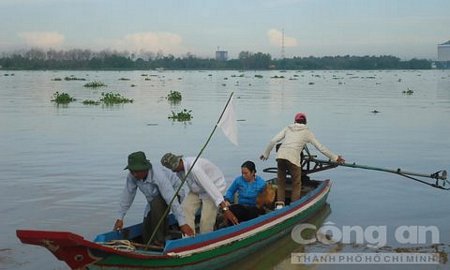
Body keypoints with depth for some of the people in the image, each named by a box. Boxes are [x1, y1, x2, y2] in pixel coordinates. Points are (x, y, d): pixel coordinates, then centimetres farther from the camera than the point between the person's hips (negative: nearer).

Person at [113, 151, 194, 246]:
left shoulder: (158, 175, -39)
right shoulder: (132, 177, -23)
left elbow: (172, 200, -42)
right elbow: (127, 197, -11)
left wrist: (182, 223, -44)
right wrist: (120, 218, -8)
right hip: (154, 199, 6)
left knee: (156, 203, -39)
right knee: (147, 238, -1)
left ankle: (159, 242, -25)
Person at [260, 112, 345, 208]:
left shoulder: (288, 128, 22)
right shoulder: (307, 132, 16)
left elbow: (273, 141, 15)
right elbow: (320, 147, 17)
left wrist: (266, 154, 28)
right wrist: (335, 158, 25)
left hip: (280, 155, 3)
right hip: (293, 157, -3)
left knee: (280, 182, 18)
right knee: (296, 184, 13)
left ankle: (279, 204, 9)